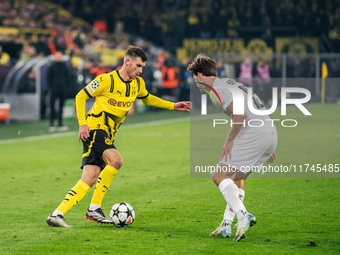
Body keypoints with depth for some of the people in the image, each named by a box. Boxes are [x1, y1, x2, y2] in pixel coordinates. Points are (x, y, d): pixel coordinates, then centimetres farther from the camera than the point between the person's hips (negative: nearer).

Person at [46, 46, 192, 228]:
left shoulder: (137, 84, 11)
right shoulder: (107, 80, -11)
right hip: (95, 129, -7)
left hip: (108, 136, 7)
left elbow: (148, 98, 32)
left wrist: (173, 106, 22)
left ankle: (57, 214, -5)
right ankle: (94, 208, -20)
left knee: (89, 180, -4)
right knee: (116, 160, -28)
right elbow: (81, 96, -4)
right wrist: (82, 124, -13)